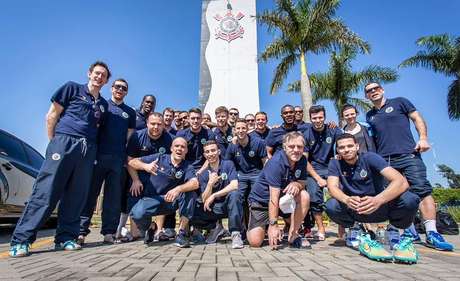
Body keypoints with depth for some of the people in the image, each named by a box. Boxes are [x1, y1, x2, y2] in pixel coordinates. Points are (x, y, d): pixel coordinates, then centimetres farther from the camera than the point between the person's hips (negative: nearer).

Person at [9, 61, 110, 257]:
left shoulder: (103, 104, 22)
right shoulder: (72, 88, 10)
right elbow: (51, 116, 6)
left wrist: (91, 149, 9)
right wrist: (54, 142, 2)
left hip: (88, 149, 5)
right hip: (64, 142, -4)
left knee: (76, 196, 2)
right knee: (46, 191, -9)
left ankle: (65, 238, 10)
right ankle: (21, 240, -3)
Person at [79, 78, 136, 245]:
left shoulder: (130, 112, 18)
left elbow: (130, 136, 15)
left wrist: (127, 157, 4)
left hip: (119, 159, 2)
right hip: (98, 155, -1)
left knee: (114, 197, 3)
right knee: (90, 194, -1)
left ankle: (109, 232, 9)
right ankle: (81, 231, 5)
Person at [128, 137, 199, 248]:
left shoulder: (187, 167, -3)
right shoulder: (159, 158, -3)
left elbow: (195, 183, -23)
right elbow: (132, 162, -4)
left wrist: (178, 189, -42)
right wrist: (145, 166, -25)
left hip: (172, 201, 1)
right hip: (152, 198, 0)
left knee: (190, 193, -27)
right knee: (137, 214, -30)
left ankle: (182, 234, -15)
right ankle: (150, 228, 9)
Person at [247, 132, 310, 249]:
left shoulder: (302, 160, -6)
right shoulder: (276, 162, -27)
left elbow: (302, 183, 1)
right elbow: (274, 197, -30)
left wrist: (296, 184, -25)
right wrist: (273, 225, -31)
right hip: (261, 199, -5)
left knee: (304, 196, -23)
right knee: (255, 242, -17)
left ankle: (292, 235, -7)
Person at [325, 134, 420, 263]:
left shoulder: (370, 158, -14)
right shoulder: (335, 164, -5)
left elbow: (402, 182, -27)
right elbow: (332, 187, -19)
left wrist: (378, 200, -47)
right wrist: (347, 200, -44)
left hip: (379, 207, -2)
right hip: (355, 211, 2)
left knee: (410, 199, -31)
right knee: (331, 206, -29)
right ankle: (362, 237, -4)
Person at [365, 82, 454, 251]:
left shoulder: (399, 102, 12)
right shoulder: (369, 116, 20)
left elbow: (417, 118, 8)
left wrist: (423, 138, -7)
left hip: (408, 155, -3)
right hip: (384, 161, 4)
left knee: (422, 189, -14)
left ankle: (432, 234, -12)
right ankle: (410, 231, 9)